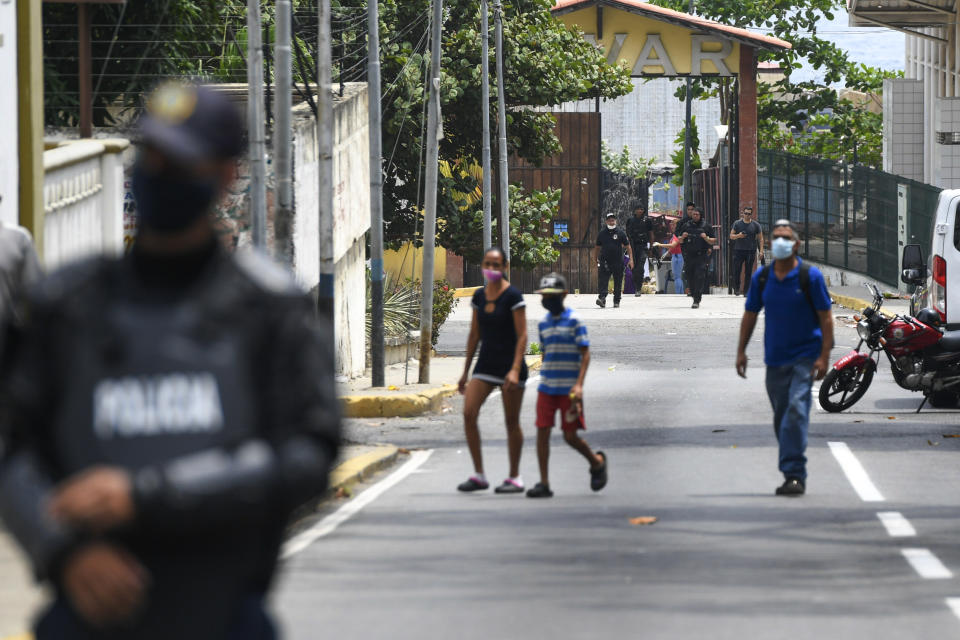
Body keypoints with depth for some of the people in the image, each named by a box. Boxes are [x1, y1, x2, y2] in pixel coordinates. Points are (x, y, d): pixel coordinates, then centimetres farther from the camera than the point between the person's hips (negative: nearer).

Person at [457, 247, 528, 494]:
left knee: (511, 422, 1)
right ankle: (479, 475, -2)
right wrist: (466, 372, 15)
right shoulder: (479, 296, 8)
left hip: (509, 364, -6)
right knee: (469, 413, -9)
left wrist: (515, 370, -22)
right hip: (486, 364, 6)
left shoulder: (513, 296, -10)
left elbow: (522, 335, -13)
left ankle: (515, 477, 12)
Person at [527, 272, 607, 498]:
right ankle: (544, 483, -1)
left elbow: (585, 354, -9)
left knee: (570, 435, -3)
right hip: (547, 387, 5)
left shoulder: (574, 321, -7)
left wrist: (579, 384, -19)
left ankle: (597, 462, 26)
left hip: (568, 389, -5)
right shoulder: (544, 323, 11)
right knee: (542, 431, -4)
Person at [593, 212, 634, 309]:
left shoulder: (620, 232, 2)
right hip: (604, 262, 0)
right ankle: (602, 298, -24)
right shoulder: (602, 233, 6)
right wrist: (595, 259, 13)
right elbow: (597, 247, 15)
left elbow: (628, 246, 5)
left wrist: (631, 259, -3)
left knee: (618, 283, 7)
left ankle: (616, 301, 18)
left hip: (618, 262, 0)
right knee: (602, 281, -15)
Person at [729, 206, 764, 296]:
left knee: (748, 272, 0)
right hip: (738, 250, 0)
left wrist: (761, 251, -3)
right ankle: (737, 289, 9)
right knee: (736, 271, -5)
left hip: (751, 251, 0)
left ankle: (746, 291, 6)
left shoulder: (755, 225, 4)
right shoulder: (737, 224, 4)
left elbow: (760, 239, 7)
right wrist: (738, 236, -15)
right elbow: (731, 236, 7)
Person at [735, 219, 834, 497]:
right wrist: (741, 351, 9)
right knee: (781, 417, 10)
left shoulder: (810, 276, -6)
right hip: (775, 358, 5)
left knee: (796, 409, -19)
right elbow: (750, 315, 15)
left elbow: (825, 318, -4)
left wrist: (824, 356, -12)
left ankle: (794, 474, -20)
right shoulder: (762, 278, 6)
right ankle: (794, 473, 22)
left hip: (804, 357, -5)